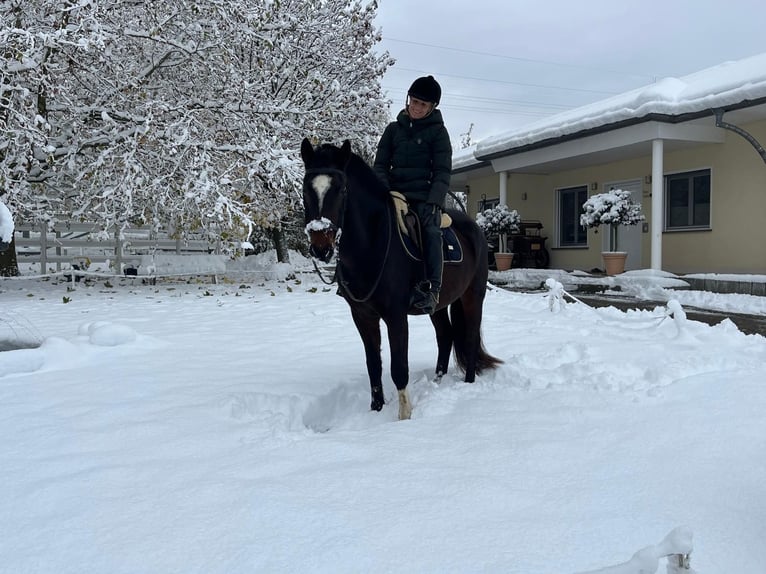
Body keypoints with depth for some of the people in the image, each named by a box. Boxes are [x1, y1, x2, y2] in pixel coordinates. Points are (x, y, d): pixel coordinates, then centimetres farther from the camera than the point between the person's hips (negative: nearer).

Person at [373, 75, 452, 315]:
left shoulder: (438, 132, 5)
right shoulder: (394, 129, 14)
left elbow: (442, 172, -3)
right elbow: (380, 165, 11)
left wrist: (433, 202, -18)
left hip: (424, 196, -3)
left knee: (431, 231, -29)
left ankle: (431, 288, -32)